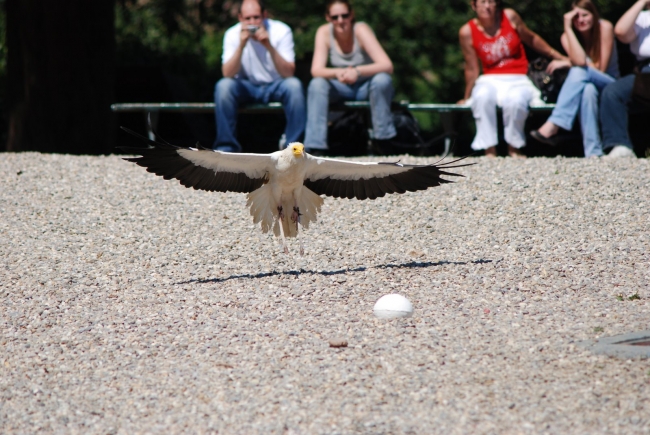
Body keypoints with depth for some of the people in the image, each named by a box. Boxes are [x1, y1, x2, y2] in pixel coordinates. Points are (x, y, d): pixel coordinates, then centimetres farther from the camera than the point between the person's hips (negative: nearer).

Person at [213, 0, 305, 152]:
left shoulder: (281, 31, -14)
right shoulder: (233, 34, -11)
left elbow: (289, 73, -22)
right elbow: (227, 74, -22)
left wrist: (269, 46, -34)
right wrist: (241, 45, -34)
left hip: (275, 86, 0)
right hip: (247, 87, 1)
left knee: (294, 85, -32)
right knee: (223, 86, -29)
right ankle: (226, 147, -20)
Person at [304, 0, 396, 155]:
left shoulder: (361, 30, -20)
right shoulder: (324, 32, -12)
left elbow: (387, 66, -29)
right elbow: (316, 70, -19)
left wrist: (357, 71, -45)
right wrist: (337, 73, -41)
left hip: (367, 87, -2)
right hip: (342, 89, 2)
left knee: (382, 79, -34)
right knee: (317, 84, -26)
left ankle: (384, 142, -23)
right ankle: (315, 147, -28)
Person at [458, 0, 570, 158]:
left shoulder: (510, 17, -2)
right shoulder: (467, 32, -4)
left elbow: (531, 39, 13)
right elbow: (471, 69, 4)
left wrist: (558, 56, 18)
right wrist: (467, 97, 9)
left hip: (517, 81, 0)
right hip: (490, 81, 0)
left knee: (515, 101, -34)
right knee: (482, 97, -36)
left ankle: (514, 148, -11)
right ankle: (489, 149, -28)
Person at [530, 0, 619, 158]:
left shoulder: (605, 27, -9)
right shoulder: (567, 37, -2)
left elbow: (600, 69, -10)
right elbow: (579, 61, -24)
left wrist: (568, 64, -9)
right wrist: (568, 28, -22)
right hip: (586, 84, 2)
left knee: (579, 72, -34)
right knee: (588, 89, -38)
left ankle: (553, 126, -48)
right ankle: (593, 153, -46)